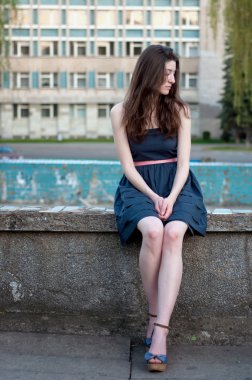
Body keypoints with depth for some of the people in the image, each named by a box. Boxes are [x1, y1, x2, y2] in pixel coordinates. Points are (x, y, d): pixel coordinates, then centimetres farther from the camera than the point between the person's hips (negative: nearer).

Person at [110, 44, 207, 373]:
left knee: (173, 234, -32)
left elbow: (183, 162, 1)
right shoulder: (121, 112, 3)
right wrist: (154, 197, -15)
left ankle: (160, 333, -36)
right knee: (153, 231, -35)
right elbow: (128, 166, -1)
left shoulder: (179, 110, 8)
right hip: (139, 186, -1)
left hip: (176, 185, 1)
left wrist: (171, 197, -16)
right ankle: (155, 317, -20)